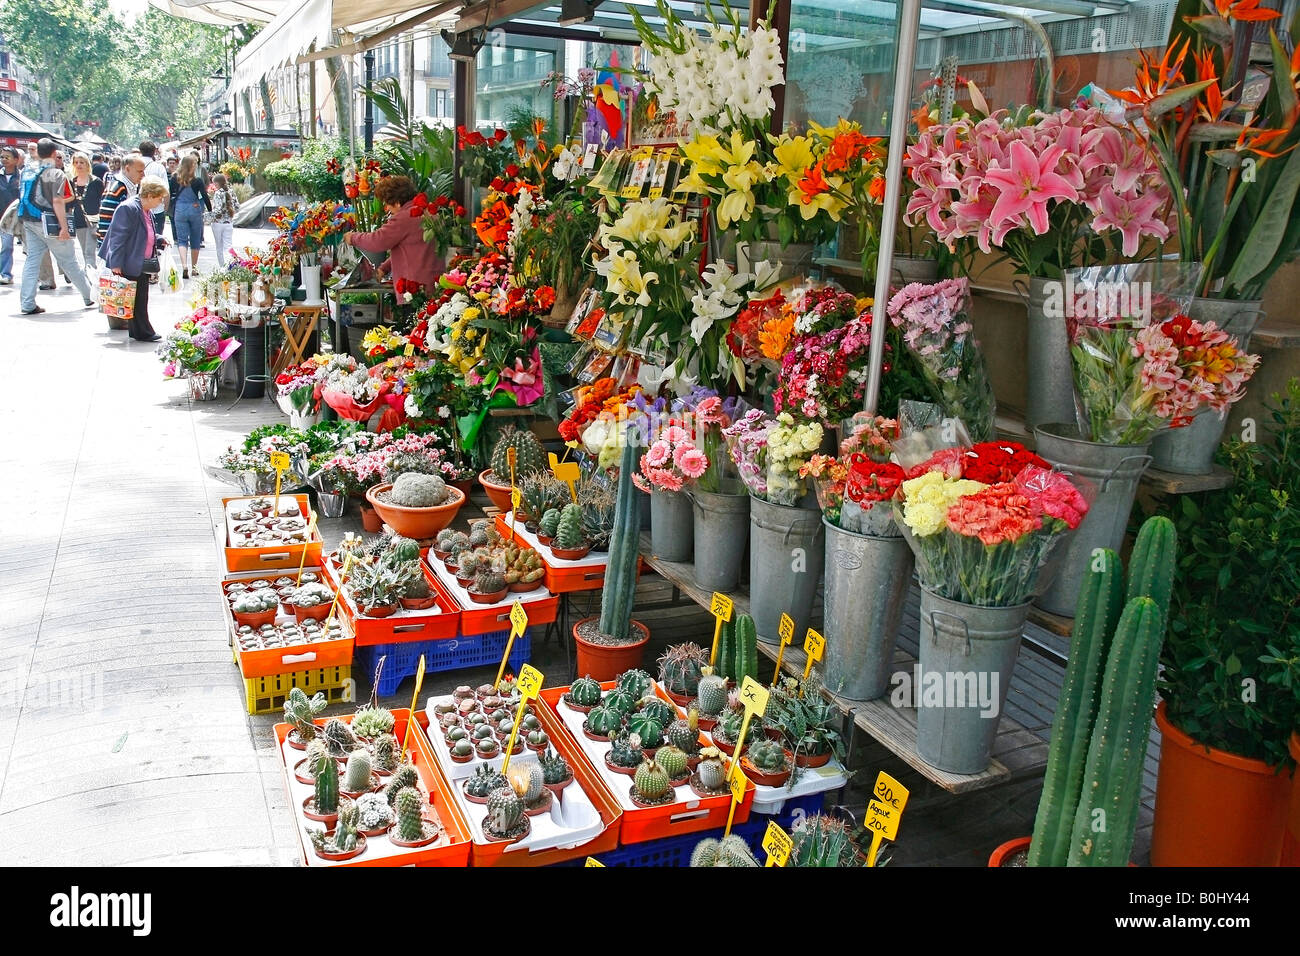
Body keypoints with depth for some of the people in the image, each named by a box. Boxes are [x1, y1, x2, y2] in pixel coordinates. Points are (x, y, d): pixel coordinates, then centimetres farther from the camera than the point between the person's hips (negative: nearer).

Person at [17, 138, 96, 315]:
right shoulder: (56, 174, -10)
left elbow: (25, 198, 14)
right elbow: (57, 202, -17)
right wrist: (64, 227, -18)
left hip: (29, 223, 6)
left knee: (32, 260, 5)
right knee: (69, 262, 5)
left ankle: (27, 304, 0)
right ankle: (89, 296, 17)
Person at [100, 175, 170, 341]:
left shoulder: (148, 212, 15)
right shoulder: (128, 209, -16)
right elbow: (118, 237, -20)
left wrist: (159, 240, 11)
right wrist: (116, 264, -24)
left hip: (142, 264, 10)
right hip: (128, 265, -10)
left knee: (142, 299, 12)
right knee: (137, 300, -3)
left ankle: (140, 332, 19)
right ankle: (142, 332, 3)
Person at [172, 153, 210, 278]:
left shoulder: (176, 178, -4)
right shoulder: (198, 180, -9)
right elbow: (205, 196, -6)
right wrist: (210, 210, 6)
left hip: (180, 210, 1)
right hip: (195, 210, -1)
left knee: (182, 240, 2)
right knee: (195, 240, 14)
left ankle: (184, 266, -18)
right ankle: (194, 267, 22)